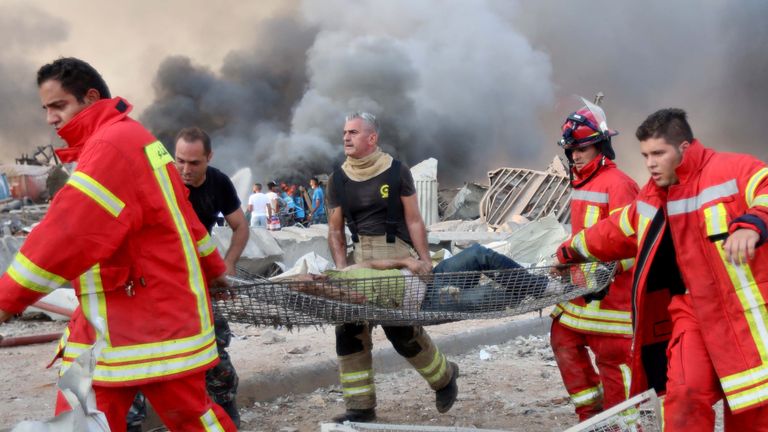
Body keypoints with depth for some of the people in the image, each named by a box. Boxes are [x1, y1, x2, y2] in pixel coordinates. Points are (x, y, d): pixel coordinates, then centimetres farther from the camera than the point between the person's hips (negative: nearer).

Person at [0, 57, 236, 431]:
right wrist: (213, 269, 36)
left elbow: (68, 230, -25)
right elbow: (182, 215, 26)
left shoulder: (113, 145, -18)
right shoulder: (127, 142, 17)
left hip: (154, 317, -10)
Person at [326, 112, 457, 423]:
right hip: (361, 259, 4)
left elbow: (413, 221, -1)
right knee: (349, 330, -3)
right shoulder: (338, 179, 6)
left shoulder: (397, 172, -3)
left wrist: (426, 262, -6)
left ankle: (444, 376, 22)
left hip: (397, 257, -4)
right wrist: (342, 269, -3)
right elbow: (335, 230, 9)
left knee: (402, 330, -7)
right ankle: (361, 407, 8)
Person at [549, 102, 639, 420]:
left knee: (611, 354, -3)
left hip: (611, 287, -10)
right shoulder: (581, 183, 15)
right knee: (563, 339, 11)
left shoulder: (617, 184, -14)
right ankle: (591, 411, 22)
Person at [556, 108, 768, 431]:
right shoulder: (651, 198, 11)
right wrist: (571, 251, 39)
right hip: (694, 309, 5)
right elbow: (615, 232, 27)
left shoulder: (734, 170, -11)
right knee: (685, 392, -14)